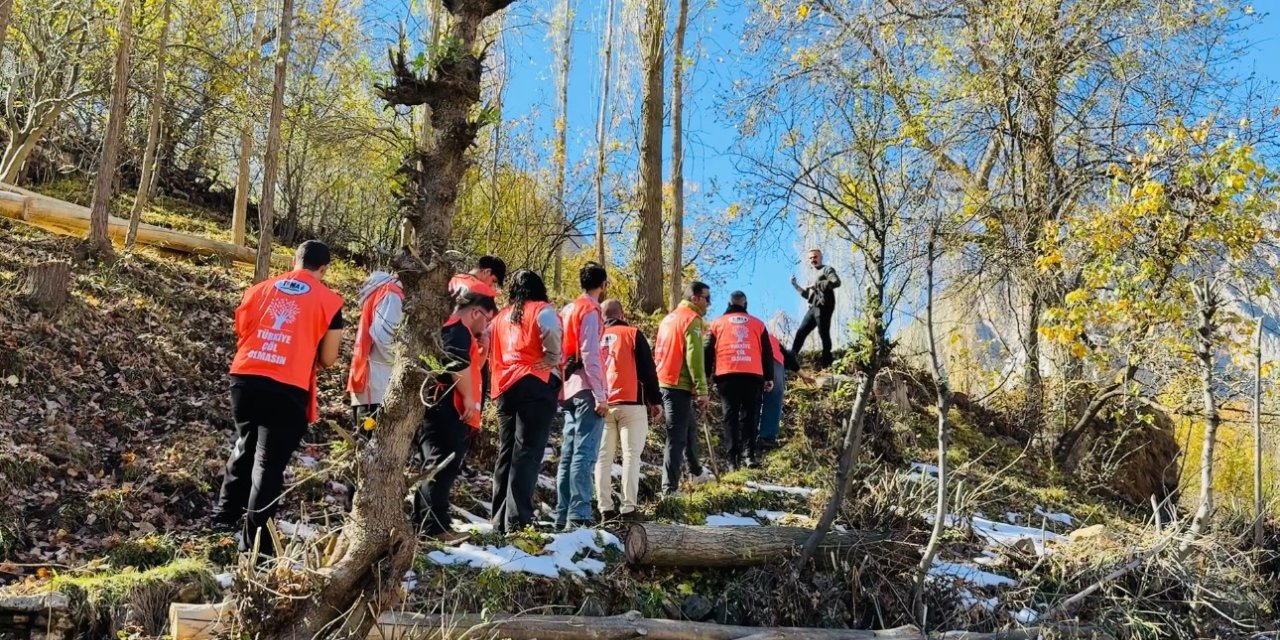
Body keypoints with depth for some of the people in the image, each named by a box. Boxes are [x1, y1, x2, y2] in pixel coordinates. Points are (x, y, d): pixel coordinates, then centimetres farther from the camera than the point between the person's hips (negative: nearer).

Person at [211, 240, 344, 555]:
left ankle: (225, 514, 34)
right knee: (269, 463, 3)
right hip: (288, 390, -4)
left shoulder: (260, 289, 11)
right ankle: (254, 541, 6)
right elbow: (328, 359, 4)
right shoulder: (329, 301, 1)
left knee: (244, 448, 27)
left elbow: (241, 332, 19)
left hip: (244, 379, 4)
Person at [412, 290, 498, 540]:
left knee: (436, 468, 13)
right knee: (442, 468, -13)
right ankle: (435, 526, -15)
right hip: (448, 411, -11)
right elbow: (458, 364, -23)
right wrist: (469, 398, -20)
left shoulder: (453, 329, 26)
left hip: (444, 411, 11)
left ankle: (424, 524, 17)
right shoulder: (458, 329, -8)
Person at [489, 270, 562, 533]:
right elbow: (552, 346, -13)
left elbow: (491, 353, 17)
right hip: (536, 384, -6)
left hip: (505, 387, 6)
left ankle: (500, 520, 10)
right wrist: (551, 365, 1)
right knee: (527, 451, -9)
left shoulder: (501, 316, 21)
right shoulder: (543, 311, 3)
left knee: (506, 452, 9)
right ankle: (518, 520, -14)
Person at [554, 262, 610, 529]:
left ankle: (563, 515, 10)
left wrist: (565, 385, 18)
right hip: (587, 390, -8)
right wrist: (600, 395, -16)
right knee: (584, 453, -11)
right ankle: (579, 515, -14)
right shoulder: (590, 310, -7)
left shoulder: (568, 310, 18)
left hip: (570, 390, 9)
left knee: (568, 453, 8)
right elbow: (590, 355, -15)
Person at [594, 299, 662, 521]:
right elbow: (647, 369, -1)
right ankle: (629, 508, -8)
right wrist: (655, 400, 4)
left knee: (603, 458, 6)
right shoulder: (632, 334, 2)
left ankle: (605, 509, 1)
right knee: (631, 455, -2)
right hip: (630, 404, -3)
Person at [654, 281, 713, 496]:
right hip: (679, 385, -9)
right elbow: (694, 357, -17)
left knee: (689, 429, 24)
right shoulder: (692, 319, -9)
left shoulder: (669, 317, 18)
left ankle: (696, 471, 39)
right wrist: (701, 391, -16)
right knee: (677, 437, -7)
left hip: (663, 382, 9)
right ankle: (670, 488, -8)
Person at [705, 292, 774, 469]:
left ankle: (734, 459, -2)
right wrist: (769, 378, 18)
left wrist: (706, 377, 16)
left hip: (726, 376, 0)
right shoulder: (757, 324, 15)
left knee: (731, 416, 4)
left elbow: (709, 352, 11)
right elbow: (767, 353, 14)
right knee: (749, 415, 5)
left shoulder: (718, 323, 14)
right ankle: (748, 453, -10)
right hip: (753, 376, 0)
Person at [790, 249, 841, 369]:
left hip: (823, 307, -8)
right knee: (801, 332, 6)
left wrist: (816, 284, -18)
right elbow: (808, 295, 27)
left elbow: (836, 282, -17)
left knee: (824, 334, -10)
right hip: (813, 308, 8)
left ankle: (826, 364, -8)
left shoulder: (827, 269, 3)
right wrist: (795, 285, 18)